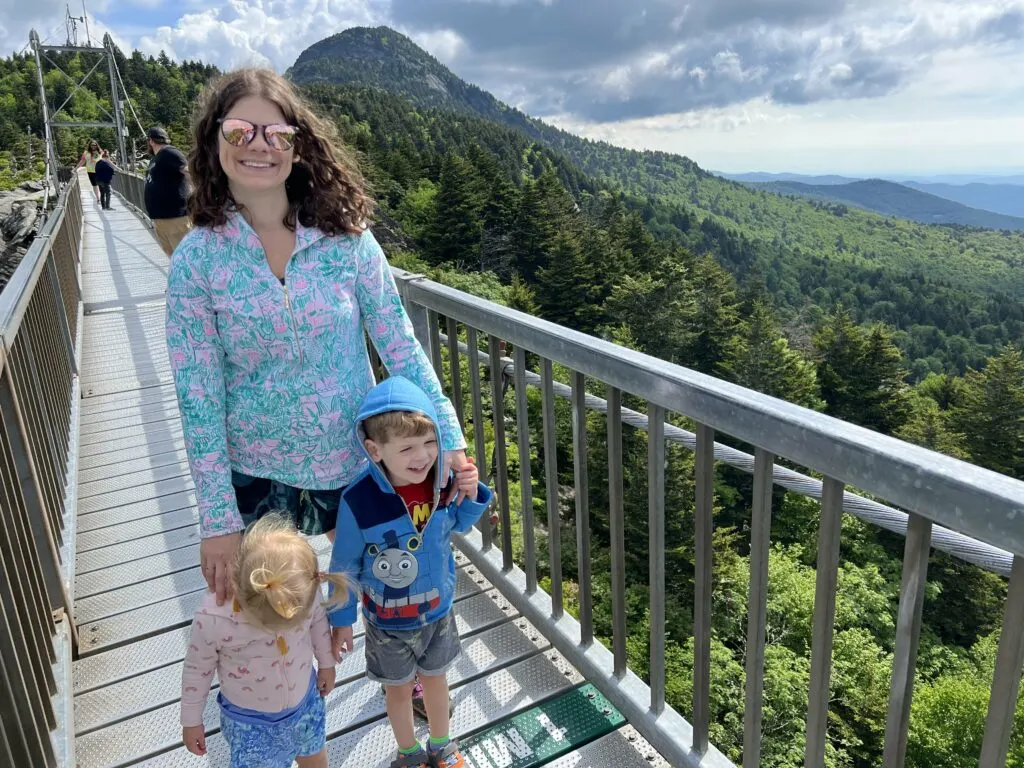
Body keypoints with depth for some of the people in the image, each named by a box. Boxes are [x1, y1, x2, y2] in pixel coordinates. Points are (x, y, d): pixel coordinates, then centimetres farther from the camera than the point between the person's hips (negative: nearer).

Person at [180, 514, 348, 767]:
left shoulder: (304, 588, -29)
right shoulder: (212, 618, -35)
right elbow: (197, 670, -14)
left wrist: (326, 663, 10)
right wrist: (191, 721, 0)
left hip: (305, 703, 3)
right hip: (249, 720, -2)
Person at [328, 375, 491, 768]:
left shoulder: (442, 479, -22)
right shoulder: (358, 500, -30)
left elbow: (456, 527, 0)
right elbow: (345, 567, -14)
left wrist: (471, 497, -20)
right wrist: (341, 619, -2)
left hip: (438, 610, 3)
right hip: (388, 621, -2)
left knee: (435, 678, 26)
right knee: (399, 689, 23)